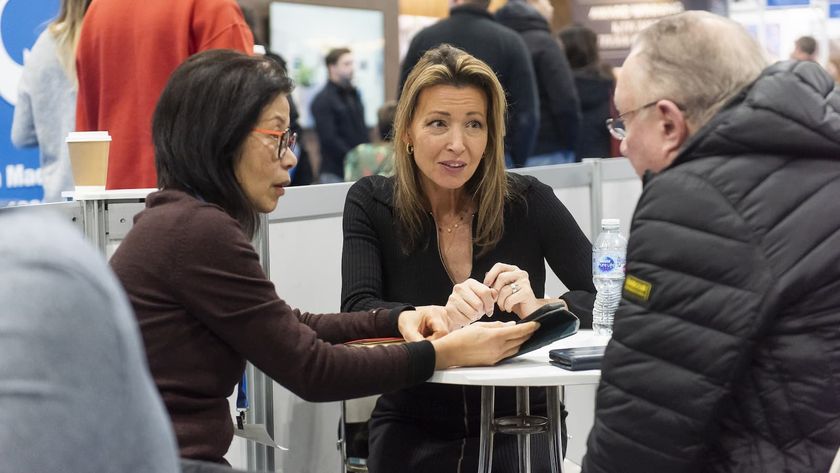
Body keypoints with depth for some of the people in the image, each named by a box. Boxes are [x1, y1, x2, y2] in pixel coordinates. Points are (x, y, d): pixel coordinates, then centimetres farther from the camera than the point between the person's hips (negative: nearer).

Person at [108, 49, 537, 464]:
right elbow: (311, 369, -14)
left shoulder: (179, 217, 11)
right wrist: (448, 352, -8)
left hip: (180, 453, 9)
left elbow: (287, 328, 20)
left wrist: (396, 319, 9)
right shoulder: (198, 232, -18)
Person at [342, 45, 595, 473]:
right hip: (414, 426, 0)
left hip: (518, 424, 0)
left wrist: (539, 307, -25)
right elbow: (357, 311, -13)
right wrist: (440, 317, -31)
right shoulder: (371, 203, -3)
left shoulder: (528, 201, -4)